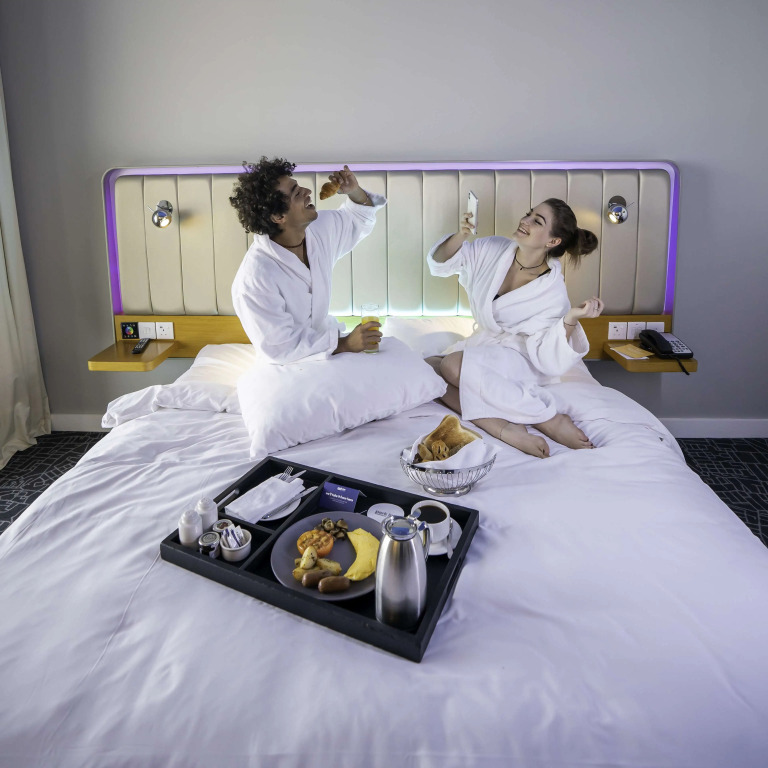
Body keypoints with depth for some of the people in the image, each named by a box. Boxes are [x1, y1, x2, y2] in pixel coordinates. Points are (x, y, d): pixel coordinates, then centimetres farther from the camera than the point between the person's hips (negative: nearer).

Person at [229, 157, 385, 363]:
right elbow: (280, 347, -26)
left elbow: (358, 222, 13)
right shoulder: (254, 280, -30)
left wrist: (354, 192, -9)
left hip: (325, 337, 7)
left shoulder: (320, 227, -8)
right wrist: (344, 344, -27)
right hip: (288, 364, -7)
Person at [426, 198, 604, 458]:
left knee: (453, 365, -35)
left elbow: (548, 360, -20)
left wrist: (571, 319, -37)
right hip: (482, 344, 6)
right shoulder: (494, 249, -6)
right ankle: (505, 429, -34)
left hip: (519, 357, -5)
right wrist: (460, 236, -22)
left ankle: (552, 420, -26)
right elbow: (439, 264, -2)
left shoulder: (553, 293, -18)